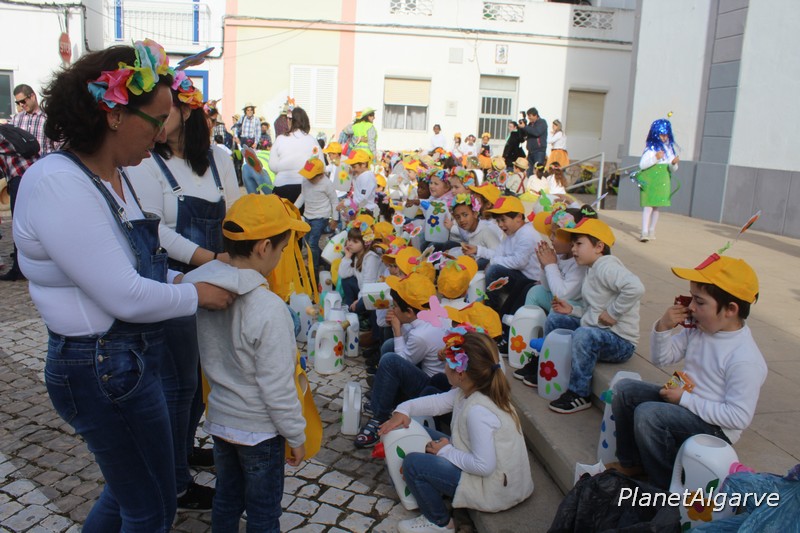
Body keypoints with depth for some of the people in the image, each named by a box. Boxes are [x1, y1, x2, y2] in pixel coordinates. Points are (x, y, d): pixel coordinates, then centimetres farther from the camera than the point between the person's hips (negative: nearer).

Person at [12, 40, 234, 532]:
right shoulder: (57, 184, -24)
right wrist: (197, 294, -12)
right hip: (103, 369, -9)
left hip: (133, 358, 9)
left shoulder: (113, 174, 5)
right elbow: (126, 298, -26)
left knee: (132, 487, 28)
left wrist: (178, 279, -1)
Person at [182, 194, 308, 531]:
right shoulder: (269, 308, -29)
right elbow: (278, 389, -22)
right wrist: (297, 436, -10)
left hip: (219, 418, 6)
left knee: (226, 500, 25)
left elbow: (211, 360, 2)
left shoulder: (202, 289, -10)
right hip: (259, 430, -6)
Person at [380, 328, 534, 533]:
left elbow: (484, 466, -33)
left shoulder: (478, 411, -31)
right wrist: (404, 410, -3)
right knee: (425, 437, 15)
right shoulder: (469, 391, -3)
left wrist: (447, 451, -19)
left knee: (413, 464, -13)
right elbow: (437, 401, 10)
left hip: (495, 490, -10)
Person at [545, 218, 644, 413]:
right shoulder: (593, 269, 13)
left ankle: (579, 394, -20)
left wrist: (612, 313, -28)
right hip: (596, 330, 10)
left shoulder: (606, 266, -18)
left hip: (620, 341, -10)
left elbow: (635, 288, -37)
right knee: (554, 319, 12)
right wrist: (572, 310, 3)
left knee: (583, 335, -37)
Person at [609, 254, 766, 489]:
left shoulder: (745, 359, -25)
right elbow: (663, 358, 7)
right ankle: (631, 463, 12)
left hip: (715, 427, -8)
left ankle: (668, 486, -6)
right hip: (685, 401, 8)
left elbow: (739, 417, -26)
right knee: (625, 389, -2)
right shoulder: (697, 329, -4)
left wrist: (685, 399, -23)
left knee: (648, 414, -29)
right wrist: (663, 328, -12)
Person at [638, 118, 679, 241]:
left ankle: (651, 231, 20)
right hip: (650, 180, -5)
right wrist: (655, 158, -24)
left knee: (656, 207, 11)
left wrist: (674, 163, -12)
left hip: (663, 181, 5)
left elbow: (673, 169, 10)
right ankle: (644, 232, -13)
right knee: (648, 206, -11)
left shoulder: (670, 148, 9)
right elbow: (642, 164, -13)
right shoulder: (651, 148, -6)